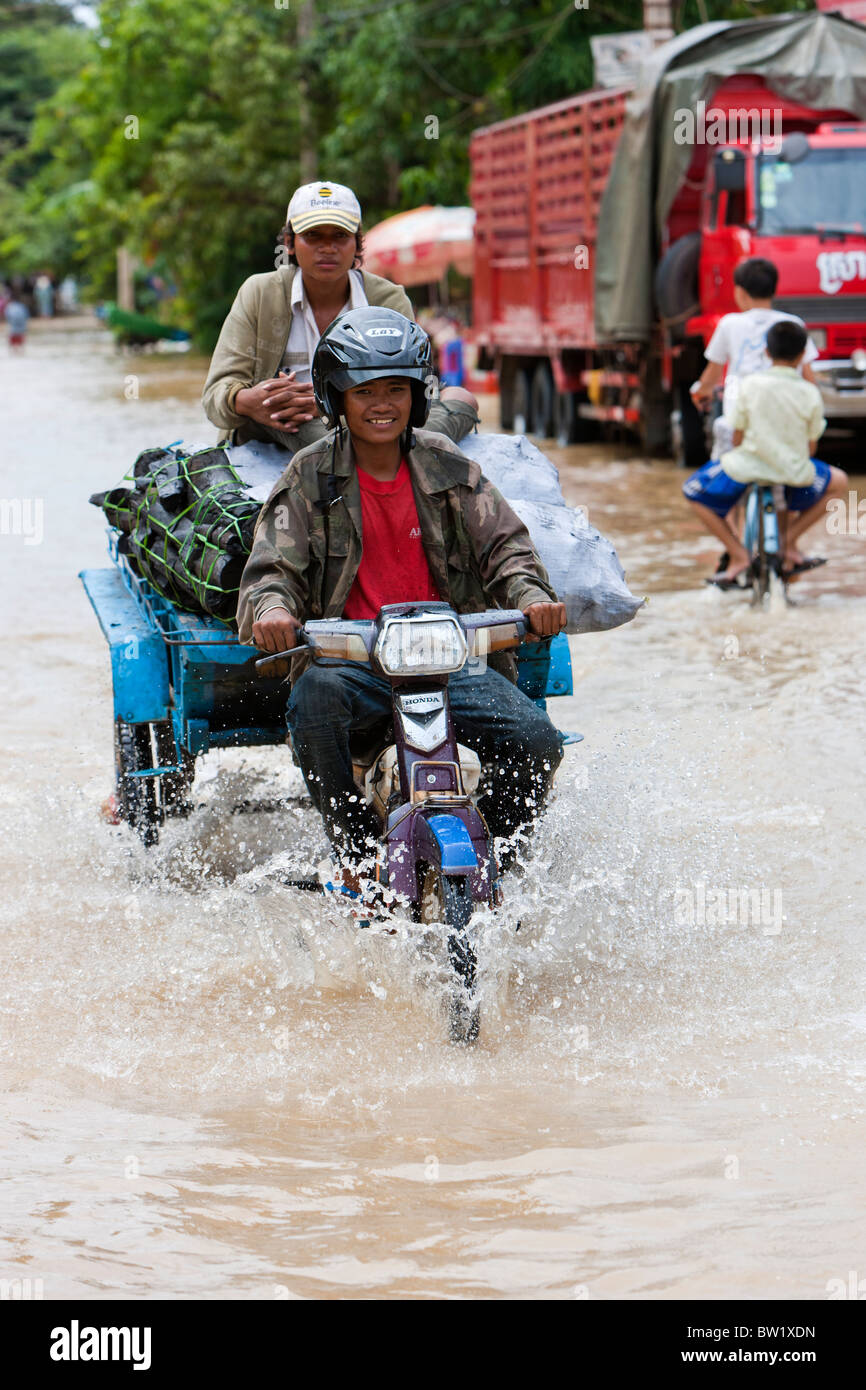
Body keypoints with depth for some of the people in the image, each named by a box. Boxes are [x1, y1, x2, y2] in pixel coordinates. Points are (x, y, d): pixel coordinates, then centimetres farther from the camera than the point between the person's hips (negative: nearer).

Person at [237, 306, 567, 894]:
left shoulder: (448, 467, 8)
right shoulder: (311, 477, 3)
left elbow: (502, 543, 5)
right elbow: (274, 566, -3)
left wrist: (532, 595, -18)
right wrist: (272, 609, -27)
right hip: (351, 658, -2)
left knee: (536, 740, -21)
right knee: (314, 699, -37)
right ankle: (357, 856, -18)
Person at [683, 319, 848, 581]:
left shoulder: (750, 385, -6)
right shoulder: (810, 394, -4)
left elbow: (737, 437, 2)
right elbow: (811, 446, 5)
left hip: (747, 470, -1)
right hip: (795, 475, 1)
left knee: (694, 490, 23)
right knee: (838, 483, 30)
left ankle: (738, 554, 9)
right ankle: (789, 540, 18)